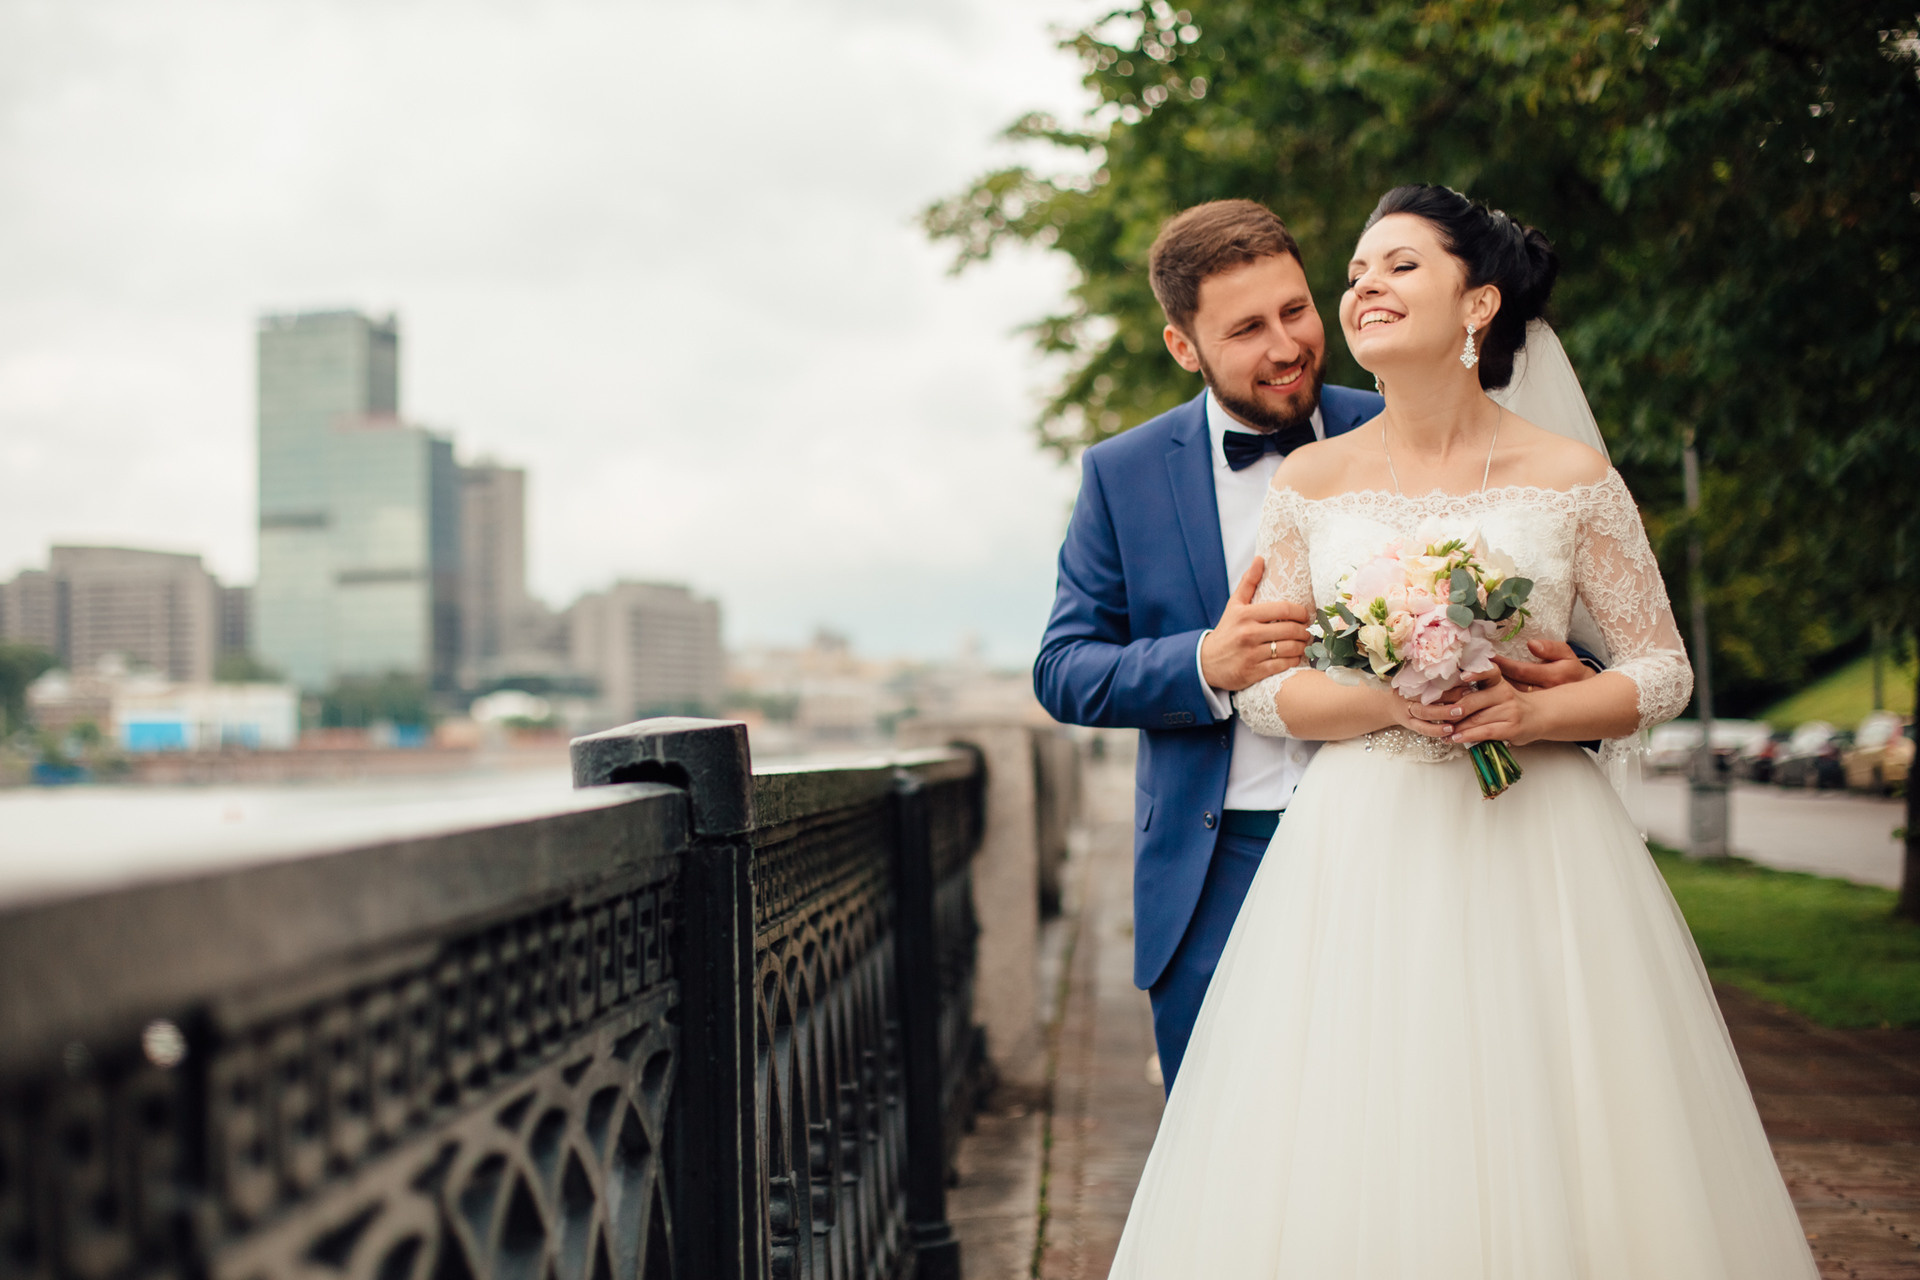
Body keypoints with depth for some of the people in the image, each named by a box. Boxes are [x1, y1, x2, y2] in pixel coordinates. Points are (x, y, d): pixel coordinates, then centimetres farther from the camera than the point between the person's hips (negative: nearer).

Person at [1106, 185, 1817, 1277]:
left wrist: (1531, 712, -12)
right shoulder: (1312, 482, 5)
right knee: (1350, 1172, 1)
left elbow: (1662, 672, 5)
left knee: (1552, 1163, 2)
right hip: (1363, 850, 1)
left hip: (1537, 855, 0)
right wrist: (1389, 703, -12)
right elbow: (1260, 687, 5)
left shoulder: (1572, 478, 1)